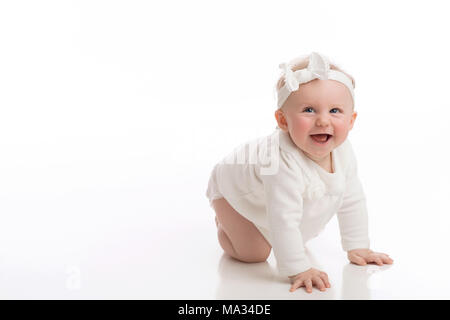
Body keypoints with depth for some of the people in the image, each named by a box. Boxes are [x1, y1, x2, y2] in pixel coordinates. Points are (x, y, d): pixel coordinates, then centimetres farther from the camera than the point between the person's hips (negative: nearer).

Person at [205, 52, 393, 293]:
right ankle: (226, 222, 17)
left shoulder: (343, 152, -24)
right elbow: (283, 220, -44)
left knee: (303, 236, 16)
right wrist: (297, 270, -40)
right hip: (233, 186, -6)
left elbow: (352, 201, -10)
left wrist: (357, 248, -7)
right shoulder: (284, 164, -48)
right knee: (253, 254, -11)